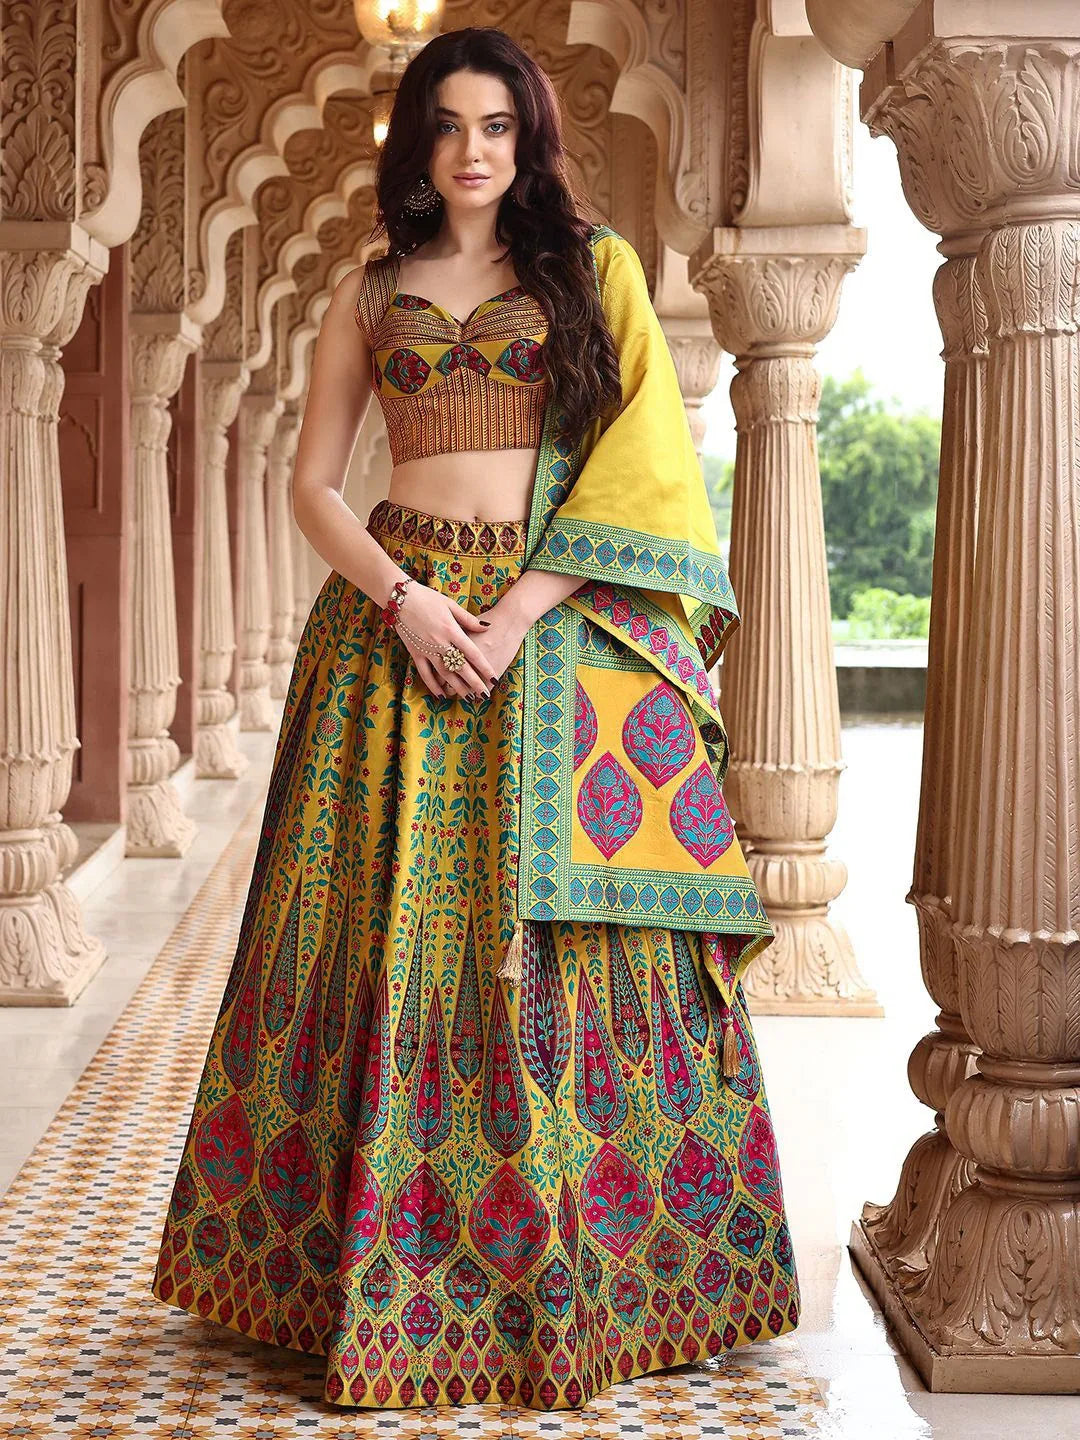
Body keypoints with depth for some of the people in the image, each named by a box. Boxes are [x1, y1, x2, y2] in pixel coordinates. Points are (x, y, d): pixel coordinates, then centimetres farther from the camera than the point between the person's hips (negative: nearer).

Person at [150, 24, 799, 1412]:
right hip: (394, 620, 2)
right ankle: (375, 1270, 11)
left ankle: (579, 1280, 7)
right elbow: (313, 484, 9)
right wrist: (402, 595, -9)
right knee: (392, 929, 0)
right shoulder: (369, 294, 13)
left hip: (564, 625, -1)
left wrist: (521, 611, -12)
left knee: (564, 937, -3)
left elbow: (634, 460, -1)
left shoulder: (594, 269, 8)